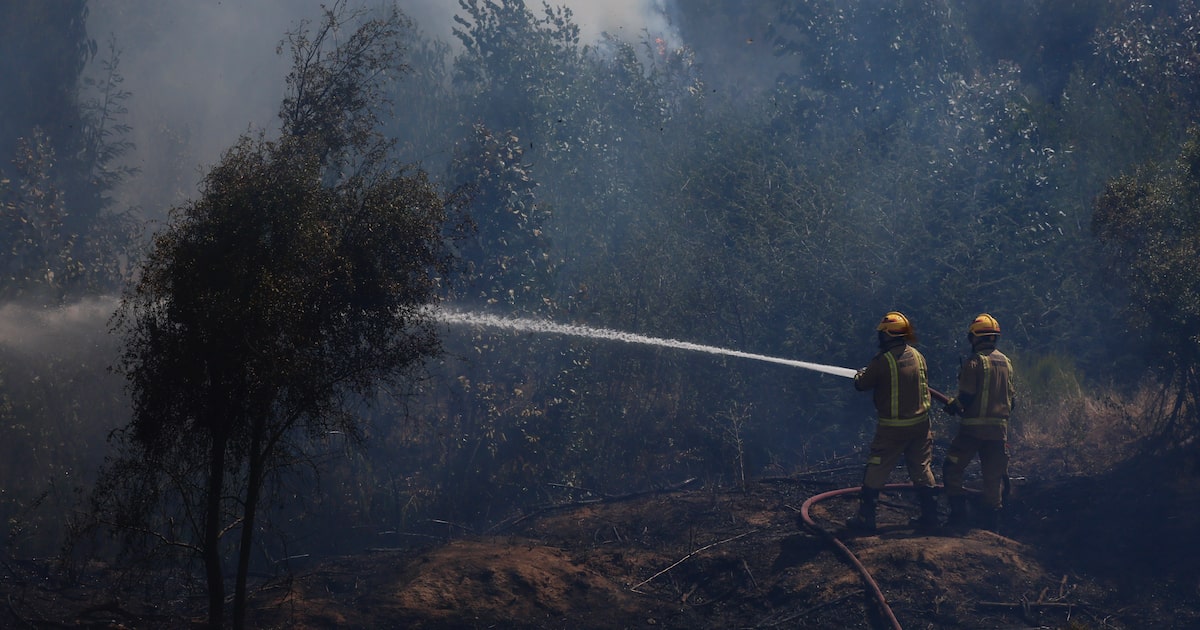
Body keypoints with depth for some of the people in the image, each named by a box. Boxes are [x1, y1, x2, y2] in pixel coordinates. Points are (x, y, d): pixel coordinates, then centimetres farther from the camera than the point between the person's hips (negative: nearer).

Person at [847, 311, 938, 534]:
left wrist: (860, 375, 18)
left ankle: (866, 518, 6)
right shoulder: (917, 356, 1)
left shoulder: (882, 361, -17)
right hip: (920, 422, 5)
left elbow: (862, 385, -5)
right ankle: (929, 515, 18)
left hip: (892, 427, -5)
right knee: (921, 469, 16)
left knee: (876, 471, 4)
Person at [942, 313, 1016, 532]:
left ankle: (958, 516, -1)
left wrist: (952, 406, 5)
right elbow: (1012, 396, 14)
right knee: (994, 475, 11)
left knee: (952, 469, 5)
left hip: (973, 428, -6)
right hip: (999, 428, 6)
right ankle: (992, 520, 11)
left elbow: (966, 397, -14)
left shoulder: (974, 362, -11)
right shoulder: (1006, 362, 9)